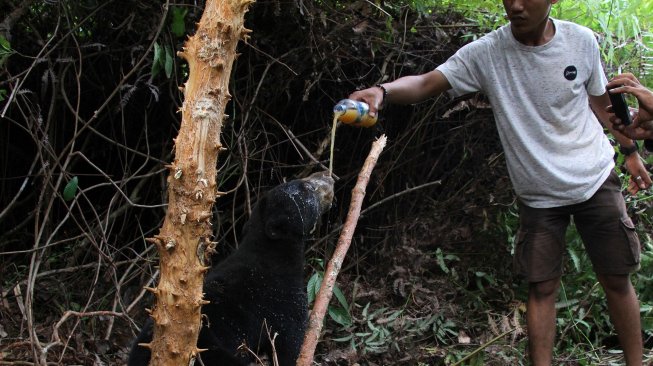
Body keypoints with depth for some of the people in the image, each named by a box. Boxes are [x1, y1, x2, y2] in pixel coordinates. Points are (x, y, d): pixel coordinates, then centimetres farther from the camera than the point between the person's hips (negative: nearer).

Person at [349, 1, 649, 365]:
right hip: (539, 195, -1)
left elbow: (600, 99, 7)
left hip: (595, 180, 1)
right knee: (542, 287, 1)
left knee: (616, 279, 8)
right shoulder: (486, 52, -16)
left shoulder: (582, 41, -10)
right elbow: (427, 83, -27)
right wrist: (382, 91, -46)